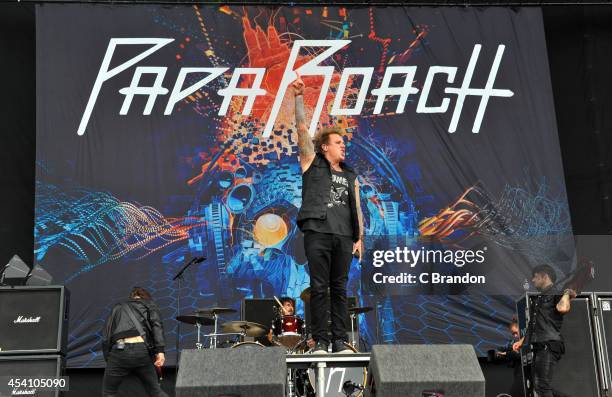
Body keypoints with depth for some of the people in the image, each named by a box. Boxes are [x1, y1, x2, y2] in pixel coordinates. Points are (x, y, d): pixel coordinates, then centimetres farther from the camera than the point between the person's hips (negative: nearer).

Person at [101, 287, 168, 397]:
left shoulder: (117, 308, 31)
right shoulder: (148, 304, 24)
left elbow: (105, 337, 20)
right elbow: (156, 324, 3)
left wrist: (108, 359, 22)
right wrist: (160, 350, -6)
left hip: (119, 351, 0)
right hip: (142, 349, 0)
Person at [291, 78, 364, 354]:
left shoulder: (350, 177, 22)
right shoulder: (312, 162, 11)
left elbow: (357, 209, 18)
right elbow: (302, 129, 2)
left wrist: (359, 237, 8)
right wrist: (299, 98, -5)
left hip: (344, 236, 4)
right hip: (318, 232, -4)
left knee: (340, 289, 4)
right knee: (319, 288, -3)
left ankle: (340, 342, 8)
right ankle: (320, 341, 1)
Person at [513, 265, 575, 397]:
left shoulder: (555, 295, -5)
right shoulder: (537, 298, 21)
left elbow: (563, 308, -30)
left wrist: (567, 293, -12)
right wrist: (522, 341, 25)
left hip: (549, 346, -9)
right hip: (538, 346, 9)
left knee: (542, 385, -11)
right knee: (537, 385, 8)